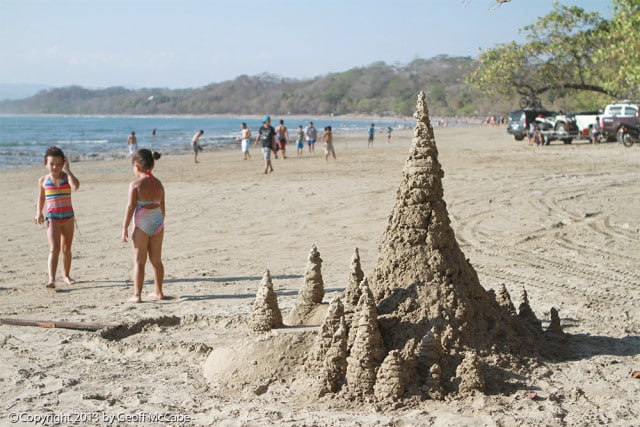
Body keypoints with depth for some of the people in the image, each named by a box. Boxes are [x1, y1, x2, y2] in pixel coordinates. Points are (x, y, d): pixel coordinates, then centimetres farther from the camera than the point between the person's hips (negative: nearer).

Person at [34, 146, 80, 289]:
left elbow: (76, 185, -25)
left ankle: (66, 275, 31)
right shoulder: (43, 180, 2)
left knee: (66, 248, 14)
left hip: (68, 216, 1)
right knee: (54, 248, -15)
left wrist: (67, 169, -16)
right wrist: (39, 212, 5)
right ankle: (51, 279, -24)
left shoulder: (66, 177, -2)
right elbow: (41, 198, 17)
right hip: (52, 218, -1)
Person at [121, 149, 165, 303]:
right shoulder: (158, 183, 4)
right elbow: (162, 206, 9)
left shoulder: (136, 184, -12)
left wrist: (125, 228, -8)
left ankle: (137, 294, 2)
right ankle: (158, 292, 23)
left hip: (141, 224, -5)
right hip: (158, 222, 5)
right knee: (156, 260, 15)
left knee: (139, 261, 2)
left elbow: (130, 207, -14)